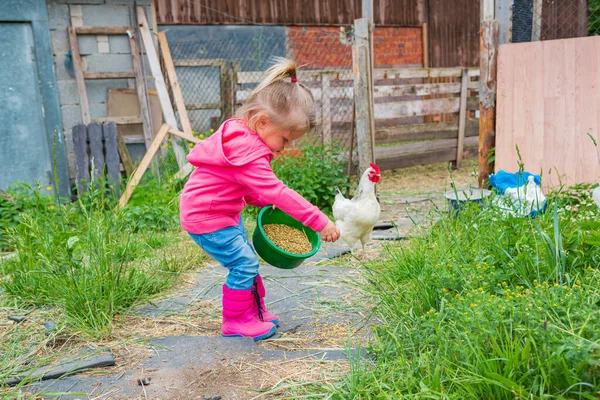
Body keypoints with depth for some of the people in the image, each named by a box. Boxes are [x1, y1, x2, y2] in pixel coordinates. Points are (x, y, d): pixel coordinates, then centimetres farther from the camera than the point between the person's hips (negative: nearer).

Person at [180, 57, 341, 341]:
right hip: (205, 217, -10)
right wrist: (320, 223, -32)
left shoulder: (240, 135, 2)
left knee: (247, 261, 16)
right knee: (244, 263, -8)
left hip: (226, 212, 10)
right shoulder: (246, 153, -31)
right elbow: (278, 193, -34)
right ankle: (235, 322, 8)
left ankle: (255, 312, 30)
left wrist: (263, 202, 2)